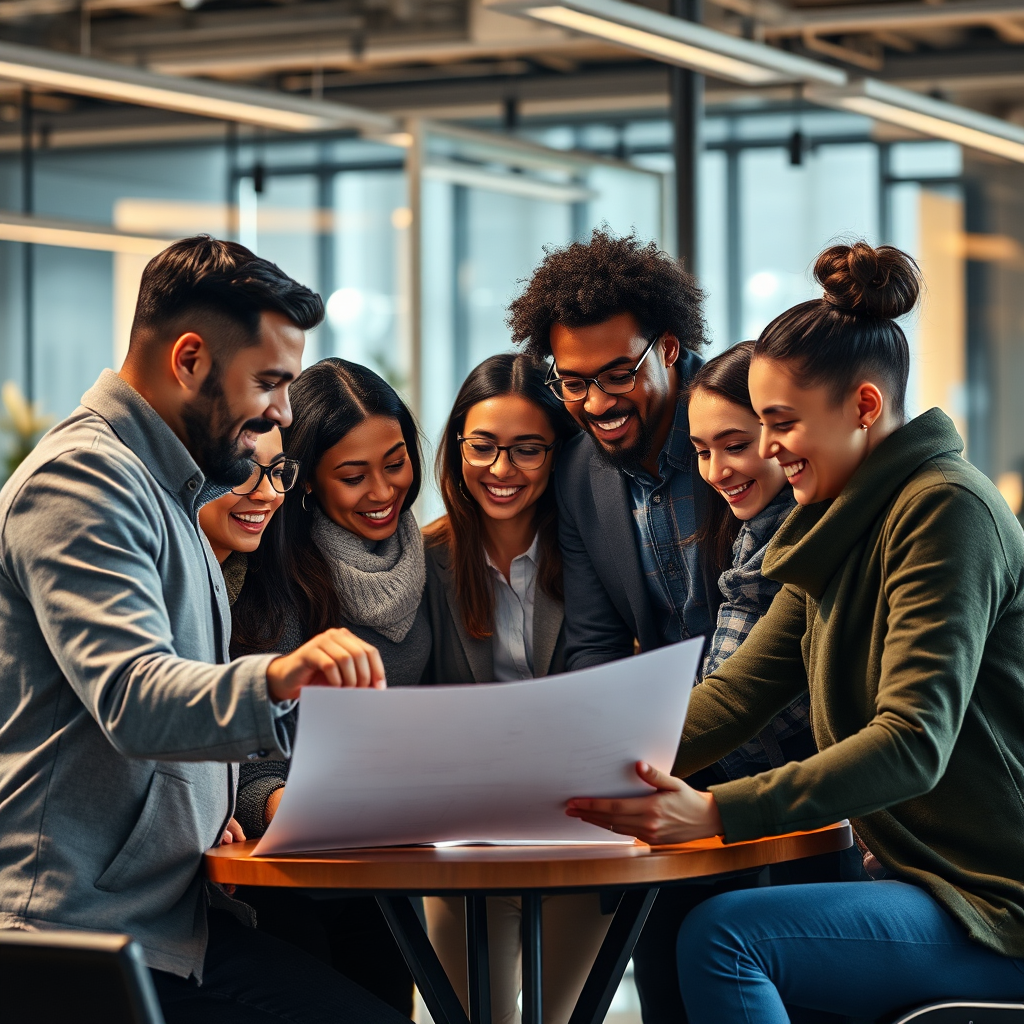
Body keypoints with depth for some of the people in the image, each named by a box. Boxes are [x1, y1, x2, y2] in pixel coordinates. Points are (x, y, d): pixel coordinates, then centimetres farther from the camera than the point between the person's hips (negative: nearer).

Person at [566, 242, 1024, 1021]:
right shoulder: (844, 532, 15)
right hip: (932, 881, 9)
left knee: (723, 939, -23)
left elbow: (913, 744, -25)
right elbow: (738, 692, 7)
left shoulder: (946, 511, -15)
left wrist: (718, 812, -33)